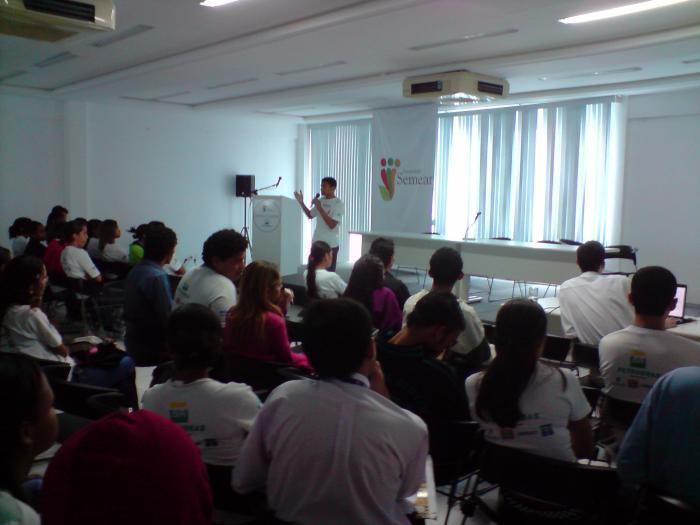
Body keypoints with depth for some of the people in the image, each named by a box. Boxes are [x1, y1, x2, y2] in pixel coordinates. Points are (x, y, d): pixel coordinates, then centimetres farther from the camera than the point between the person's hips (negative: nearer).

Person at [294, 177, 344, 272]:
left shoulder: (338, 204, -13)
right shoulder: (321, 201, 7)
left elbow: (332, 225, -22)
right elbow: (310, 215, 20)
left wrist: (319, 208, -23)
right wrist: (301, 202, 7)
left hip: (330, 244, -7)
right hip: (317, 242, 7)